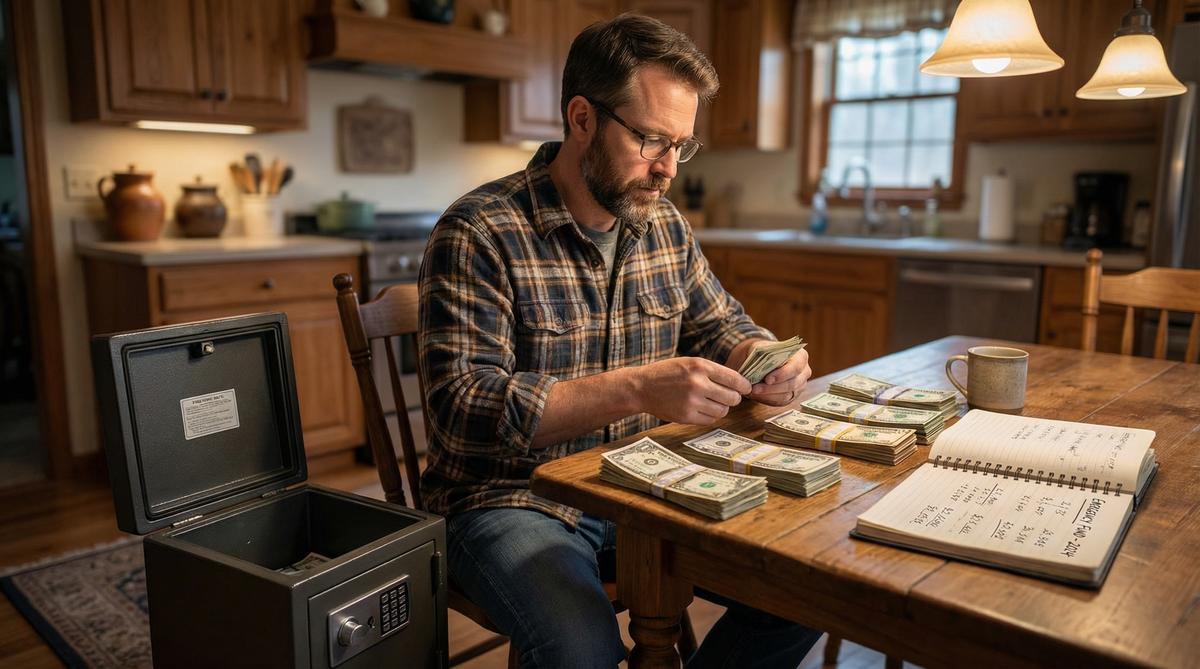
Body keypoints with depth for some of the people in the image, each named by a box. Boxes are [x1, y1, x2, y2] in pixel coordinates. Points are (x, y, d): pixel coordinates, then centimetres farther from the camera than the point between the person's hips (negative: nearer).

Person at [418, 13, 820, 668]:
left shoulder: (664, 224, 5)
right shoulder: (478, 233, -15)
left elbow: (721, 325, 17)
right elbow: (462, 407, -23)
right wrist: (636, 389, -34)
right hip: (512, 501, -5)